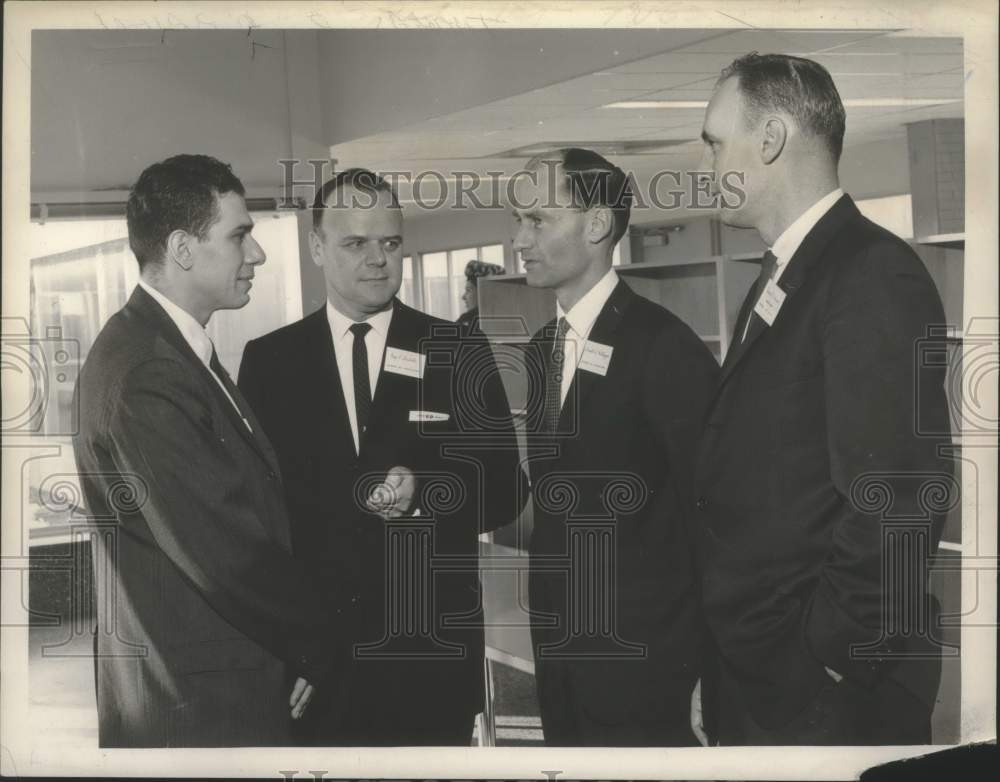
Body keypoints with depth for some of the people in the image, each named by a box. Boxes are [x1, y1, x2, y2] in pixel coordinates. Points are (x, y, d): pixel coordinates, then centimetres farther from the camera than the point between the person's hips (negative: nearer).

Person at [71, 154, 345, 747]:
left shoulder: (179, 348, 9)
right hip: (195, 709, -9)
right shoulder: (143, 377, -24)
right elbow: (224, 554, -24)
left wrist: (299, 642, 6)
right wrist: (316, 647, -9)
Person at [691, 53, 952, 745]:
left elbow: (893, 504, -24)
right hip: (749, 677, 8)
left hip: (824, 695, -8)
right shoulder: (779, 281, 13)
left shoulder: (875, 277, -17)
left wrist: (825, 658, -16)